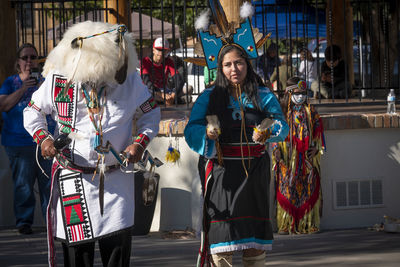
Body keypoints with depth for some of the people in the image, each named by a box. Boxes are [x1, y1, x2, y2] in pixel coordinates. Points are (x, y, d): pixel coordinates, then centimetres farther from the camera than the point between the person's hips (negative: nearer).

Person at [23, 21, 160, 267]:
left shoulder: (130, 79, -5)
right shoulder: (59, 79, -6)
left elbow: (151, 112, 9)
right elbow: (33, 112, 9)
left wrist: (140, 142, -7)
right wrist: (42, 137, -8)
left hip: (118, 179, 1)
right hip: (74, 179, -1)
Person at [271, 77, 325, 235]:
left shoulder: (310, 112, 13)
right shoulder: (282, 111, 7)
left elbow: (318, 131, 12)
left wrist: (316, 147, -1)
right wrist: (276, 149, -7)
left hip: (307, 156, 2)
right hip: (288, 157, -2)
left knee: (308, 188, -1)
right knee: (287, 187, -6)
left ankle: (309, 223, 1)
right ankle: (286, 224, -5)